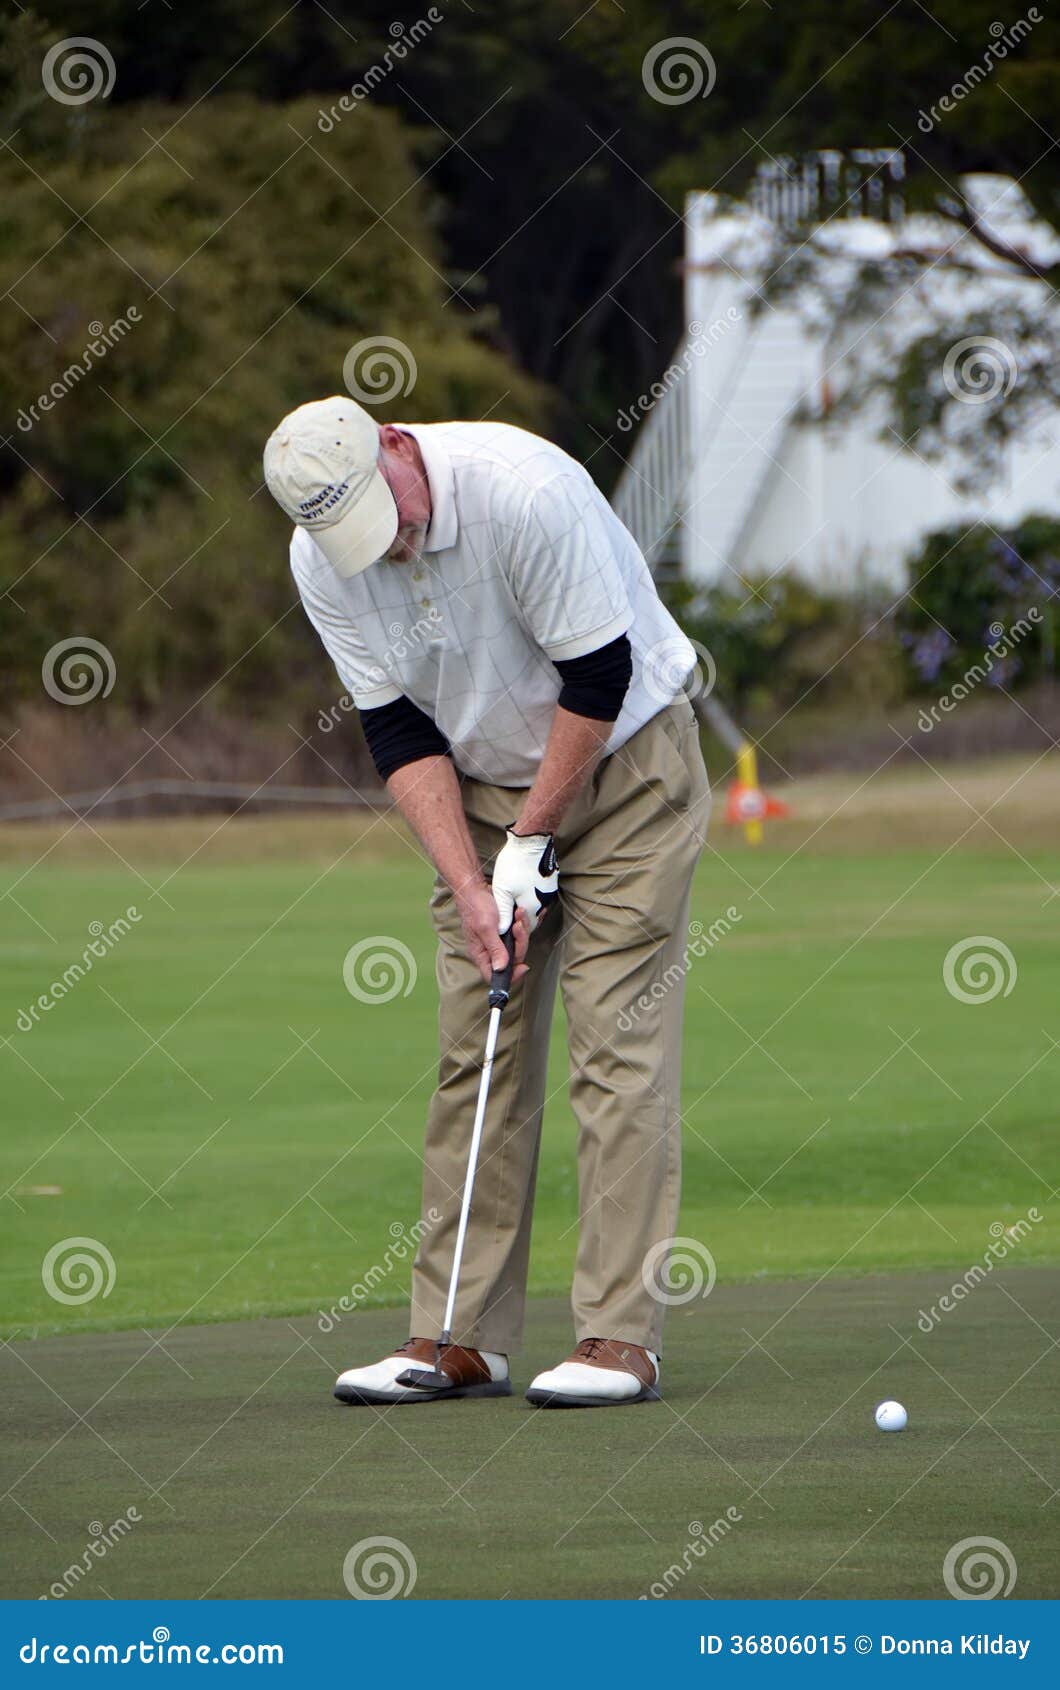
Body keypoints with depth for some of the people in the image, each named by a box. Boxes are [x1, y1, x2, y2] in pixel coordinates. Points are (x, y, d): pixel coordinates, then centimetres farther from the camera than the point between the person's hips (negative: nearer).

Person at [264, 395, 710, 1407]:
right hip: (484, 791, 5)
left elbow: (599, 679, -21)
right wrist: (468, 881, -16)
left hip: (623, 762, -5)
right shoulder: (321, 562, -11)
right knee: (474, 1051, 0)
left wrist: (532, 843, -16)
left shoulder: (524, 491, -28)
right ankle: (459, 1338, 1)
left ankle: (620, 1335, -13)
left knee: (618, 1047, -11)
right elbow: (398, 730, -6)